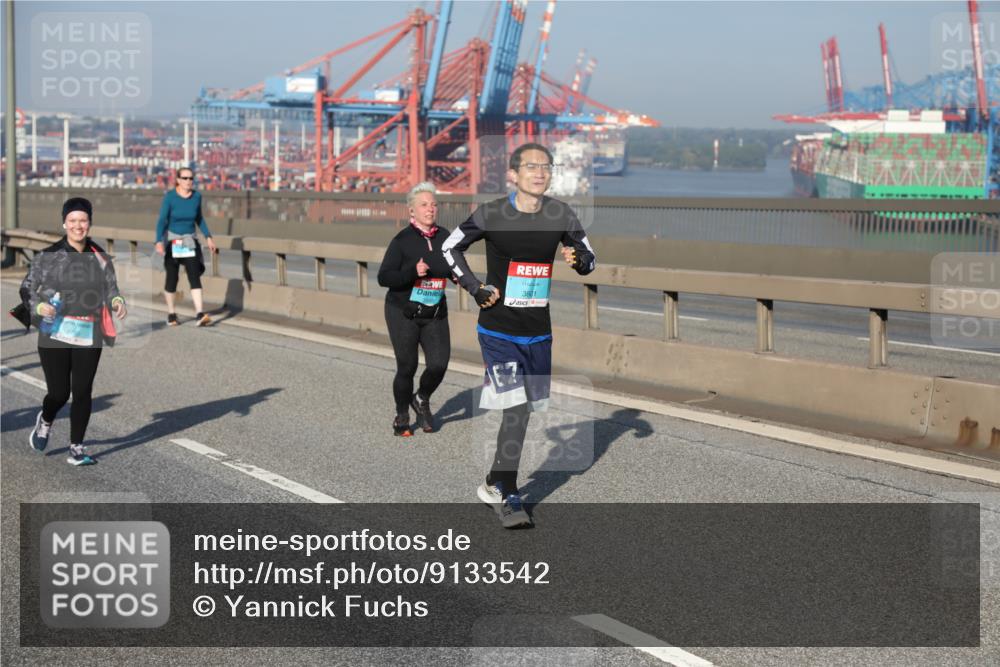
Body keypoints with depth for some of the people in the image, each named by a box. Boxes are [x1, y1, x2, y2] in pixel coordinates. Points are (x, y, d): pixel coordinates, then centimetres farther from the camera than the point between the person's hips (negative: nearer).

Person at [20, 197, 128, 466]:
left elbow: (110, 288, 12)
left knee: (82, 393, 1)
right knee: (59, 393, -1)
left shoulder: (100, 258, 8)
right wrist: (39, 306, -14)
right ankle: (45, 422, 34)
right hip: (54, 335, -2)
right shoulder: (48, 256, 0)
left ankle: (76, 449, 12)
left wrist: (116, 301, -10)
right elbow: (27, 288, 5)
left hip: (89, 337, 2)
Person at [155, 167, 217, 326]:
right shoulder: (170, 197, -15)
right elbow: (162, 221, -18)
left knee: (194, 276, -12)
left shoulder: (196, 196, -4)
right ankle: (171, 314, 23)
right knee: (172, 278, 6)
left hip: (189, 241, 2)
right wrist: (159, 242, -31)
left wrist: (208, 237, 7)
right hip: (172, 241, -2)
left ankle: (200, 315, -22)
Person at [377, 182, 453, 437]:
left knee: (439, 364, -9)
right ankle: (402, 417, 24)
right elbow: (384, 277, -13)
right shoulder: (402, 240, -9)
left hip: (434, 314, 3)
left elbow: (454, 269, 7)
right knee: (407, 367, 0)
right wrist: (413, 272, -27)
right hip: (403, 313, -3)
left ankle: (422, 399, 23)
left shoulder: (444, 237, 3)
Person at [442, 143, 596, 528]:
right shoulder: (492, 215, -10)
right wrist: (475, 287, -5)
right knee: (516, 409, -13)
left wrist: (579, 259, -14)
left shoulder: (561, 215, -1)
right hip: (498, 330, -4)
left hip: (538, 332, 4)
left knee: (523, 410, 13)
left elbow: (589, 258, 9)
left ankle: (495, 483, 31)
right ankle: (508, 497, -1)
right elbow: (450, 247, 5)